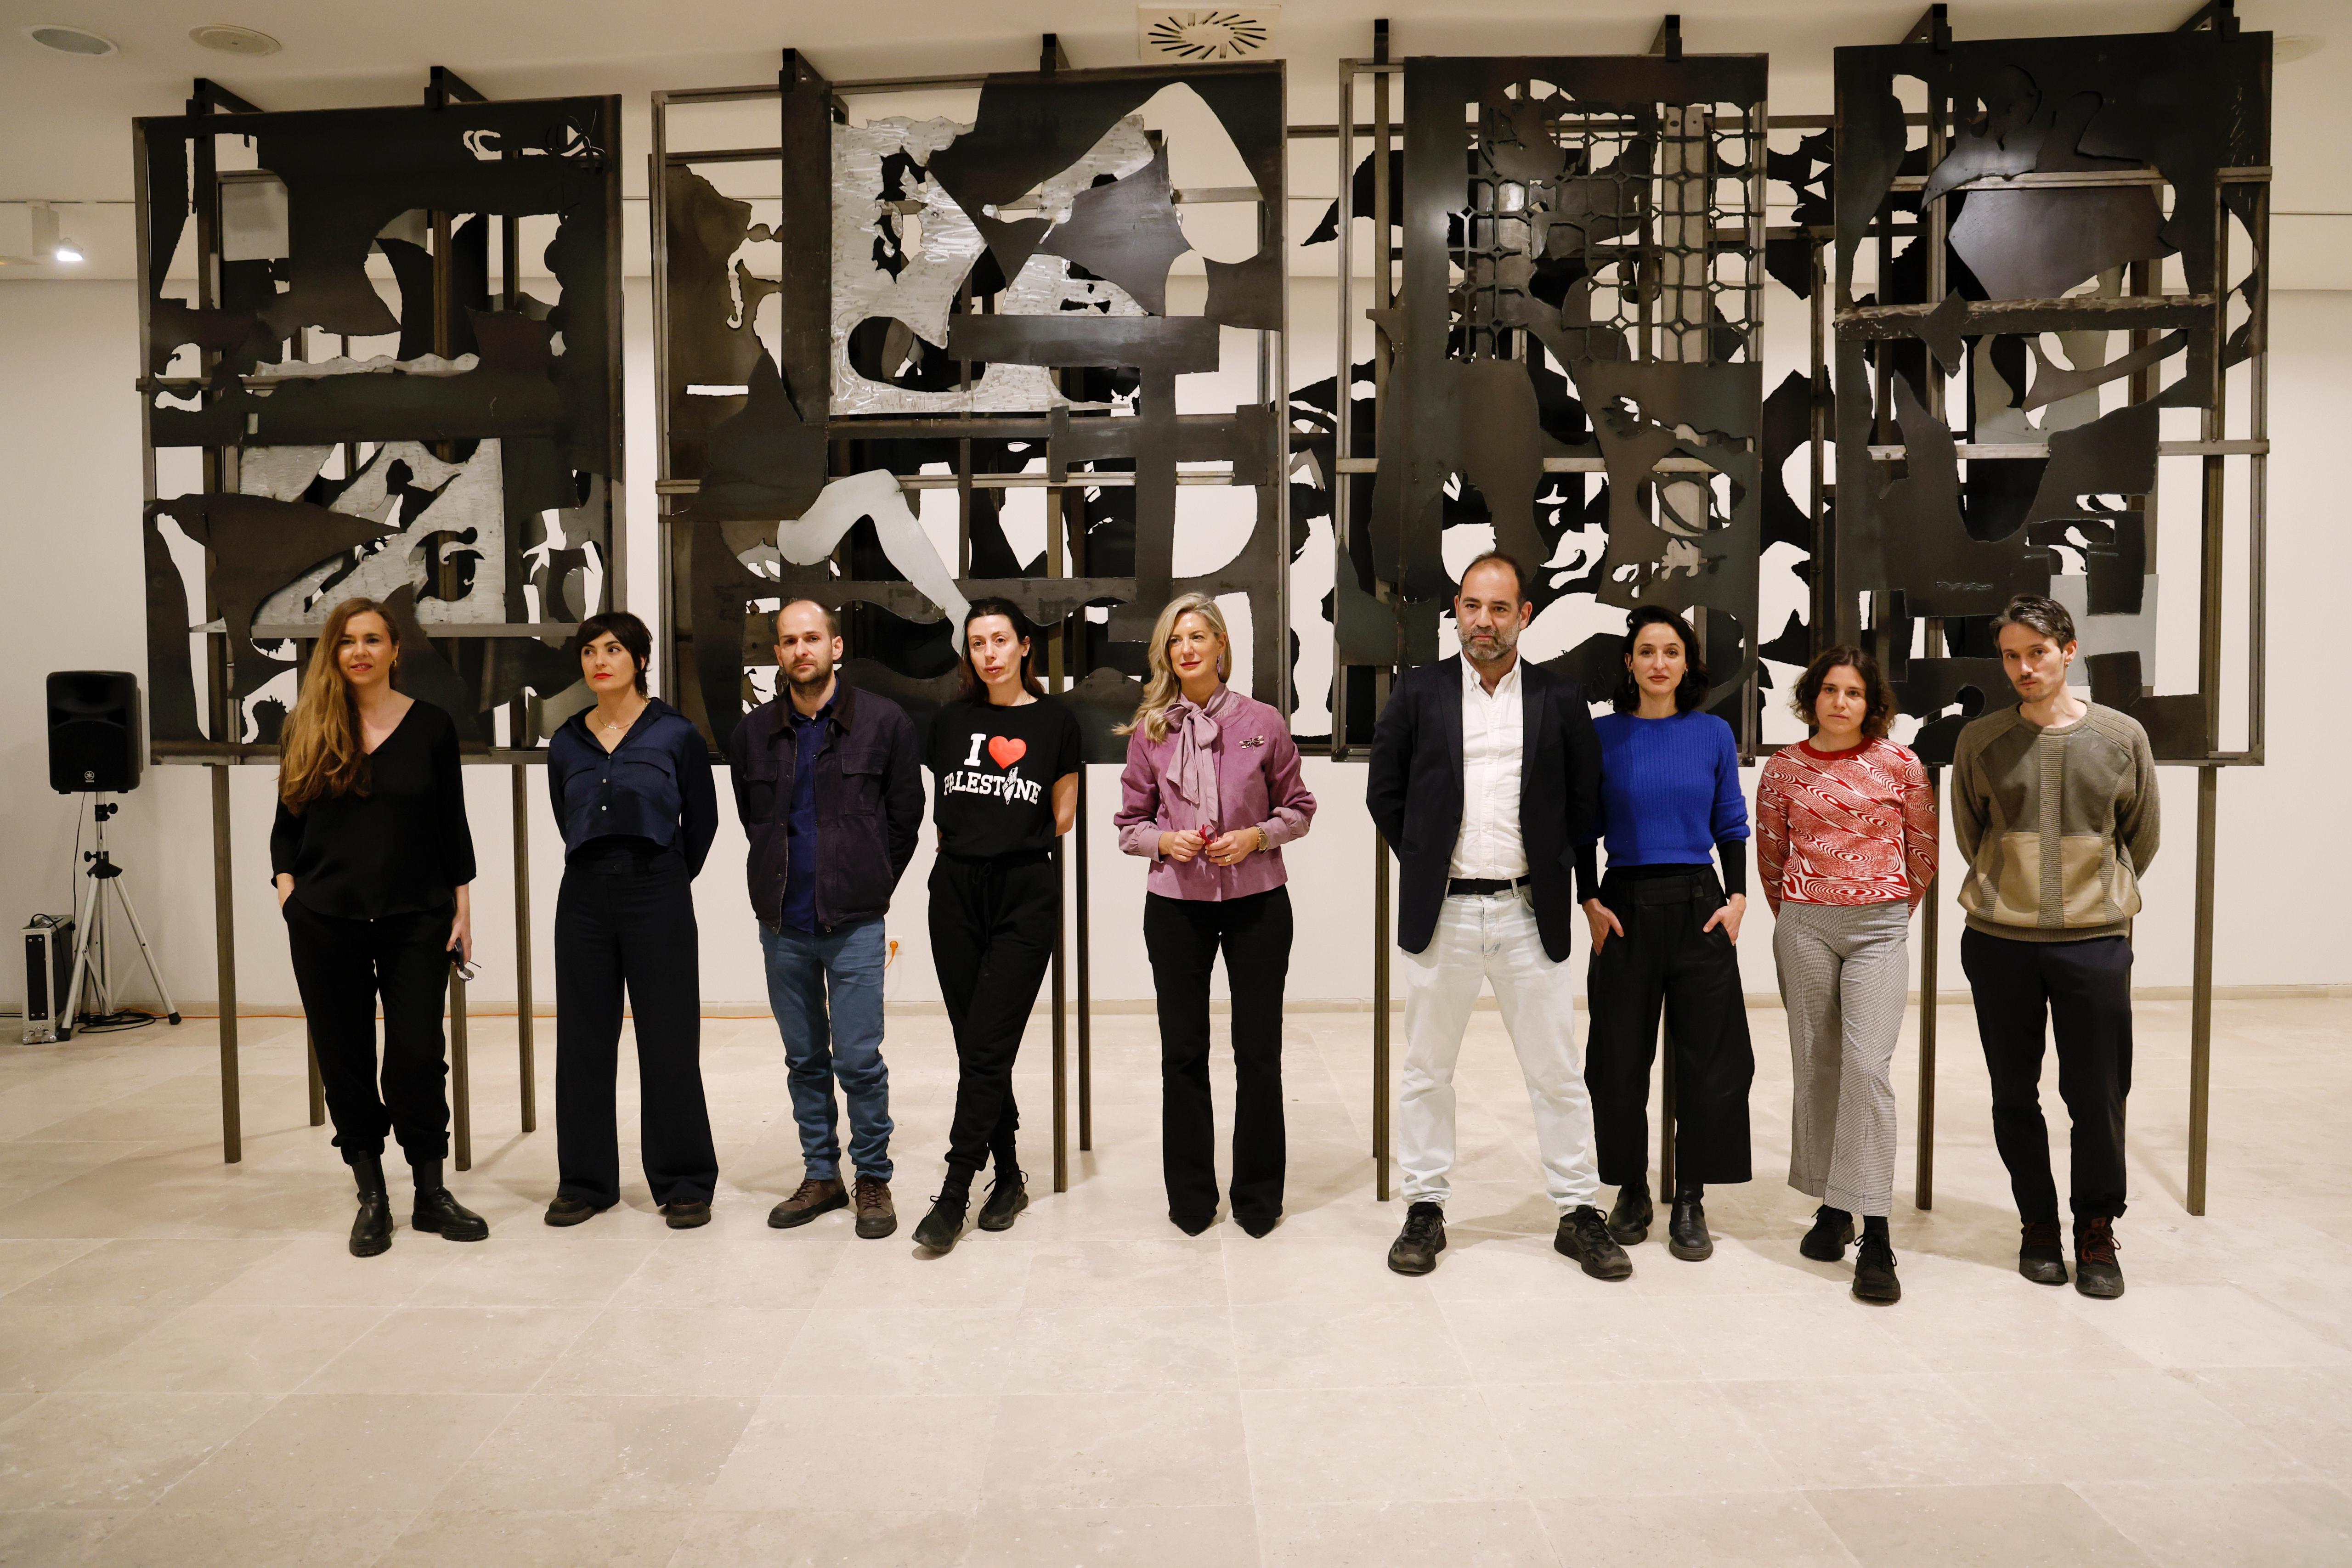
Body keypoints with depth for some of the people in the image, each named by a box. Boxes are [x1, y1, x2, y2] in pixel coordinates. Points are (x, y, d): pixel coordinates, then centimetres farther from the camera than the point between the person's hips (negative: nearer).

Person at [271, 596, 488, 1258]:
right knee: (345, 1057, 6)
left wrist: (462, 909, 0)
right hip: (326, 923, 1)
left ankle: (430, 1192, 14)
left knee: (418, 1056, -1)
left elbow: (452, 828, 4)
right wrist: (288, 889, -3)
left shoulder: (431, 726, 3)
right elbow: (286, 825, 10)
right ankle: (371, 1196, 20)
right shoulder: (305, 729, 6)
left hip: (416, 920, -1)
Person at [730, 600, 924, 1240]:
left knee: (859, 1059, -2)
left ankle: (873, 1180, 14)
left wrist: (869, 886, 5)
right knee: (804, 1060, 12)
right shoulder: (752, 733, 6)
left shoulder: (884, 722, -2)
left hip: (854, 923, -3)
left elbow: (906, 815, 4)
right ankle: (821, 1176, 25)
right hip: (782, 925, 3)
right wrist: (783, 880, 12)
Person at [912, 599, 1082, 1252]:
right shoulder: (951, 721, 8)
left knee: (987, 1049, -7)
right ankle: (1008, 1177, 21)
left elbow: (1061, 817, 11)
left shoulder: (1055, 721, 1)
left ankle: (954, 1194, -2)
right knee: (976, 1046, 8)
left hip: (1025, 893, -3)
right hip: (957, 889, 4)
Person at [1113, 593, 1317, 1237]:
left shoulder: (1264, 723, -1)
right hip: (1175, 905, 1)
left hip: (1256, 901, -1)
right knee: (1183, 1052, 7)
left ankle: (1259, 1194, 21)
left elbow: (1298, 809, 6)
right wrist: (1164, 841, -11)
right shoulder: (1150, 731, 2)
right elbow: (1130, 822, 8)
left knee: (1259, 1050, 5)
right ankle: (1190, 1195, 22)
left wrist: (1256, 835, -11)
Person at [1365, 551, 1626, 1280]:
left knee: (1558, 1072, 6)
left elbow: (1585, 796, 9)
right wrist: (1423, 863, 2)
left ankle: (1578, 1213, 19)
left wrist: (1549, 866, 4)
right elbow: (1384, 791, 6)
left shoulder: (1560, 699, 3)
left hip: (1530, 913, 0)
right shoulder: (1419, 691, 3)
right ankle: (1425, 1210, 22)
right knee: (1426, 1070, 9)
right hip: (1440, 912, 0)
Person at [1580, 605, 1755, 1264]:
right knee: (1621, 1059, 5)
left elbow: (1731, 826, 8)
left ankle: (1690, 1202, 13)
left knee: (1710, 1058, 1)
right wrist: (1591, 902, -6)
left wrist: (1737, 898, -3)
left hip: (1699, 905, 1)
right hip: (1626, 906, -1)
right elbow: (1583, 831, 4)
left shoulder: (1713, 734, 5)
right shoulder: (1602, 735, 2)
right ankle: (1631, 1193, 21)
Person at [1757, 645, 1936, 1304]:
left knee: (1867, 1063, -14)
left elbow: (1924, 848, 11)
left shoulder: (1899, 764, 2)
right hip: (1803, 927, 2)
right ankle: (1831, 1208, 21)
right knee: (1814, 1068, 6)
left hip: (1880, 928, -2)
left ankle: (1876, 1236, -11)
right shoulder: (1783, 769, 4)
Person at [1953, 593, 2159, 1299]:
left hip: (2094, 942, 0)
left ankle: (2097, 1231, 21)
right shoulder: (1981, 741, 2)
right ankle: (2037, 1222, 25)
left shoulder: (2122, 737, 2)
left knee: (2098, 1095, 2)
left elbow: (2141, 838, 13)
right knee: (2015, 1094, 8)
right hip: (1999, 943, 1)